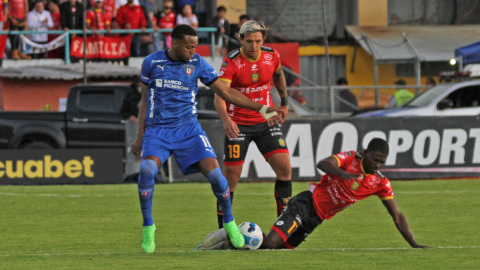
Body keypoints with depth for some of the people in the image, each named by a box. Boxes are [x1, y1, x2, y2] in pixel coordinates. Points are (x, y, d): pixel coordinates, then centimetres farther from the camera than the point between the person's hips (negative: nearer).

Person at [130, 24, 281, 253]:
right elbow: (145, 99, 11)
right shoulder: (151, 62, 0)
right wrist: (140, 136, 10)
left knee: (214, 172, -17)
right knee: (147, 169, -29)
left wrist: (261, 109, 1)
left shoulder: (197, 64, 1)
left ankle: (229, 223, 7)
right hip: (157, 130, -1)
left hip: (188, 129, 1)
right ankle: (148, 228, -12)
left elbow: (225, 92, 6)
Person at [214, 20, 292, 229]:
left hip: (265, 120, 4)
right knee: (231, 175, -4)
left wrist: (284, 102, 27)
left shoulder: (272, 56, -3)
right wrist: (226, 120, -43)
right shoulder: (231, 62, -17)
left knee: (284, 168, -7)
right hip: (237, 124, -4)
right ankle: (222, 228, 8)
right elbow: (219, 95, -27)